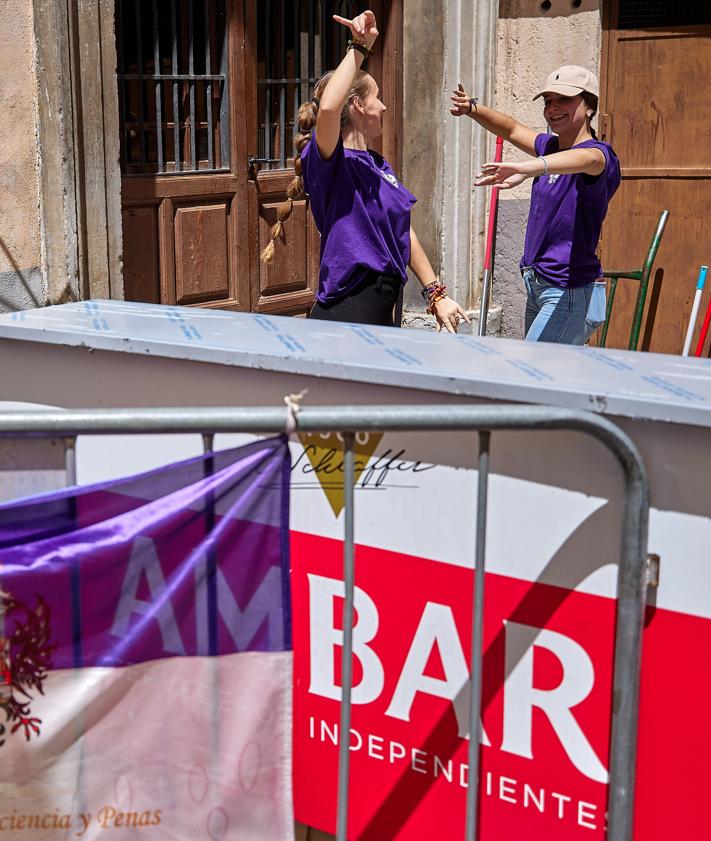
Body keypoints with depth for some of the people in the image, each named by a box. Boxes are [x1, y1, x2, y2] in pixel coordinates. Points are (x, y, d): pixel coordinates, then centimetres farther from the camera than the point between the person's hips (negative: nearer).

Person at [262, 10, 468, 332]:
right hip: (346, 315, -9)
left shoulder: (378, 165, 15)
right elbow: (328, 108, -34)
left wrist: (436, 294, 16)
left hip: (382, 311, 9)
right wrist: (358, 48, -25)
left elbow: (405, 233, 19)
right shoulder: (328, 162, -12)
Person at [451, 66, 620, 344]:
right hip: (537, 289, 9)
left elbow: (585, 159, -38)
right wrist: (473, 108, 9)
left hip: (572, 294, -9)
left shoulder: (599, 153, -14)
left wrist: (527, 168, -58)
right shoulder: (551, 146, 13)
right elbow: (512, 130, 29)